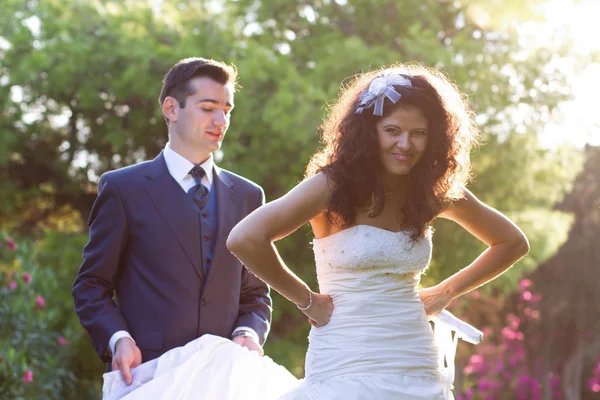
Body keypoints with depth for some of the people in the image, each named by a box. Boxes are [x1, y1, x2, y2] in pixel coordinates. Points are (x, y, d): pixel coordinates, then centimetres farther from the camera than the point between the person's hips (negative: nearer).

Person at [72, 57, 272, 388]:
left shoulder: (247, 196, 14)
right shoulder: (123, 188, 2)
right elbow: (91, 286, 3)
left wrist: (250, 333, -4)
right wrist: (118, 339, -14)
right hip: (147, 375, -3)